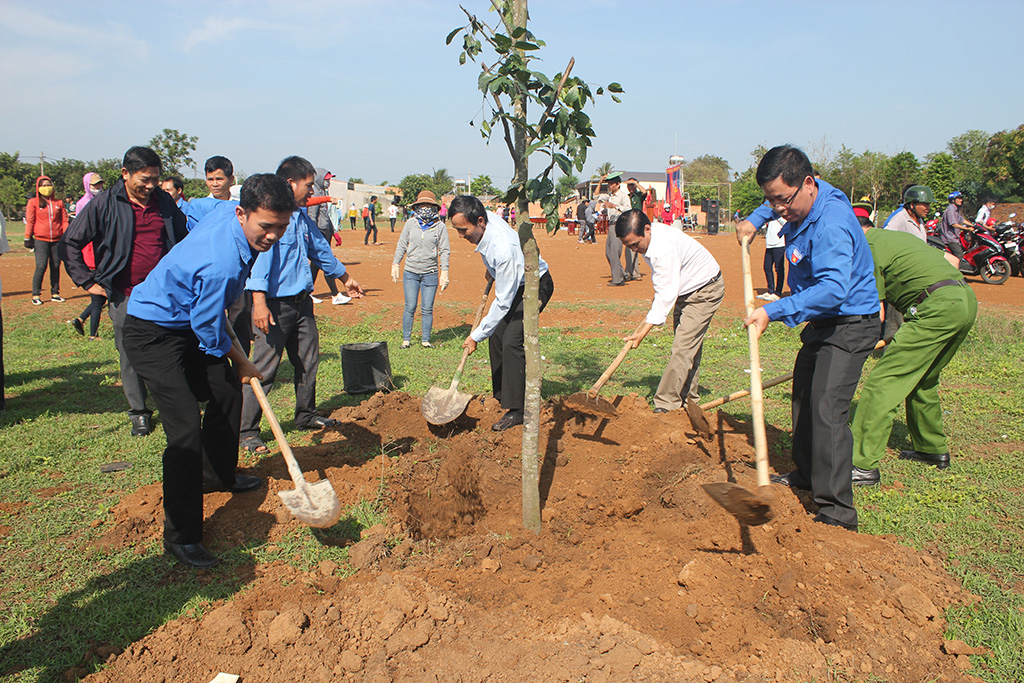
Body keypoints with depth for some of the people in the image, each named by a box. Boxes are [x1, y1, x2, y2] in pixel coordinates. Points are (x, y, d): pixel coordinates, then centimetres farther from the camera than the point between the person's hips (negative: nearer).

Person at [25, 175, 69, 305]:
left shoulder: (58, 203, 11)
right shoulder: (33, 202, 5)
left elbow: (64, 220, 11)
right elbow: (29, 221, 4)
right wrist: (28, 237, 0)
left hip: (57, 240, 3)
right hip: (40, 240, -3)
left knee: (56, 267, 5)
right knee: (41, 266, -10)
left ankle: (55, 293, 14)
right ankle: (36, 295, -1)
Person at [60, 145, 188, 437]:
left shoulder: (164, 201, 7)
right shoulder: (104, 203, -3)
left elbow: (183, 239, 22)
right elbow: (70, 243, 2)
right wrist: (88, 282, -1)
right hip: (124, 295, -2)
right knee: (130, 356, 5)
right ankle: (139, 413, 18)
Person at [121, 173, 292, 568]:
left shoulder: (230, 212, -9)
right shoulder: (221, 264, -36)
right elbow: (210, 331, -23)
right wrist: (242, 364, -4)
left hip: (187, 321, 10)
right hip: (152, 334, -10)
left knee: (226, 392, 19)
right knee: (185, 427, -16)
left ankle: (217, 474, 44)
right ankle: (180, 537, -6)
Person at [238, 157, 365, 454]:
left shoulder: (302, 218, 14)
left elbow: (321, 250, 28)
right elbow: (259, 256, -23)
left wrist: (345, 278, 39)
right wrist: (259, 302, -30)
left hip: (302, 303, 9)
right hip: (275, 305, -9)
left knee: (308, 363, 17)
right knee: (263, 370, -5)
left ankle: (306, 416, 34)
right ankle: (246, 431, 5)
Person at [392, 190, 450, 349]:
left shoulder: (440, 226, 1)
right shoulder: (410, 223, 5)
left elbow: (444, 251, 1)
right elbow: (401, 246, 11)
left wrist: (444, 272, -5)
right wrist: (395, 264, 4)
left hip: (430, 273, -1)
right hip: (410, 272, 1)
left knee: (427, 309, 3)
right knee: (410, 308, 1)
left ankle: (425, 340, 15)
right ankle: (406, 339, 13)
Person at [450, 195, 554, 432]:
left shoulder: (503, 248, -38)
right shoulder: (486, 216, -13)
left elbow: (503, 302, -32)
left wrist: (477, 335, -25)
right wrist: (491, 271, 25)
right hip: (514, 283, 10)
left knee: (512, 341, -19)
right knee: (496, 336, 9)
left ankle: (517, 410, -13)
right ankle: (501, 393, 23)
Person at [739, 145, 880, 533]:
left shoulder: (831, 223, -30)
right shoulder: (800, 206, 0)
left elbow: (833, 289, -42)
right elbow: (776, 201, 28)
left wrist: (774, 311, -44)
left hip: (849, 325, -10)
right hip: (821, 323, 10)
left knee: (826, 409, -17)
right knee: (803, 398, 20)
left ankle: (837, 514, -12)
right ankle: (807, 476, 40)